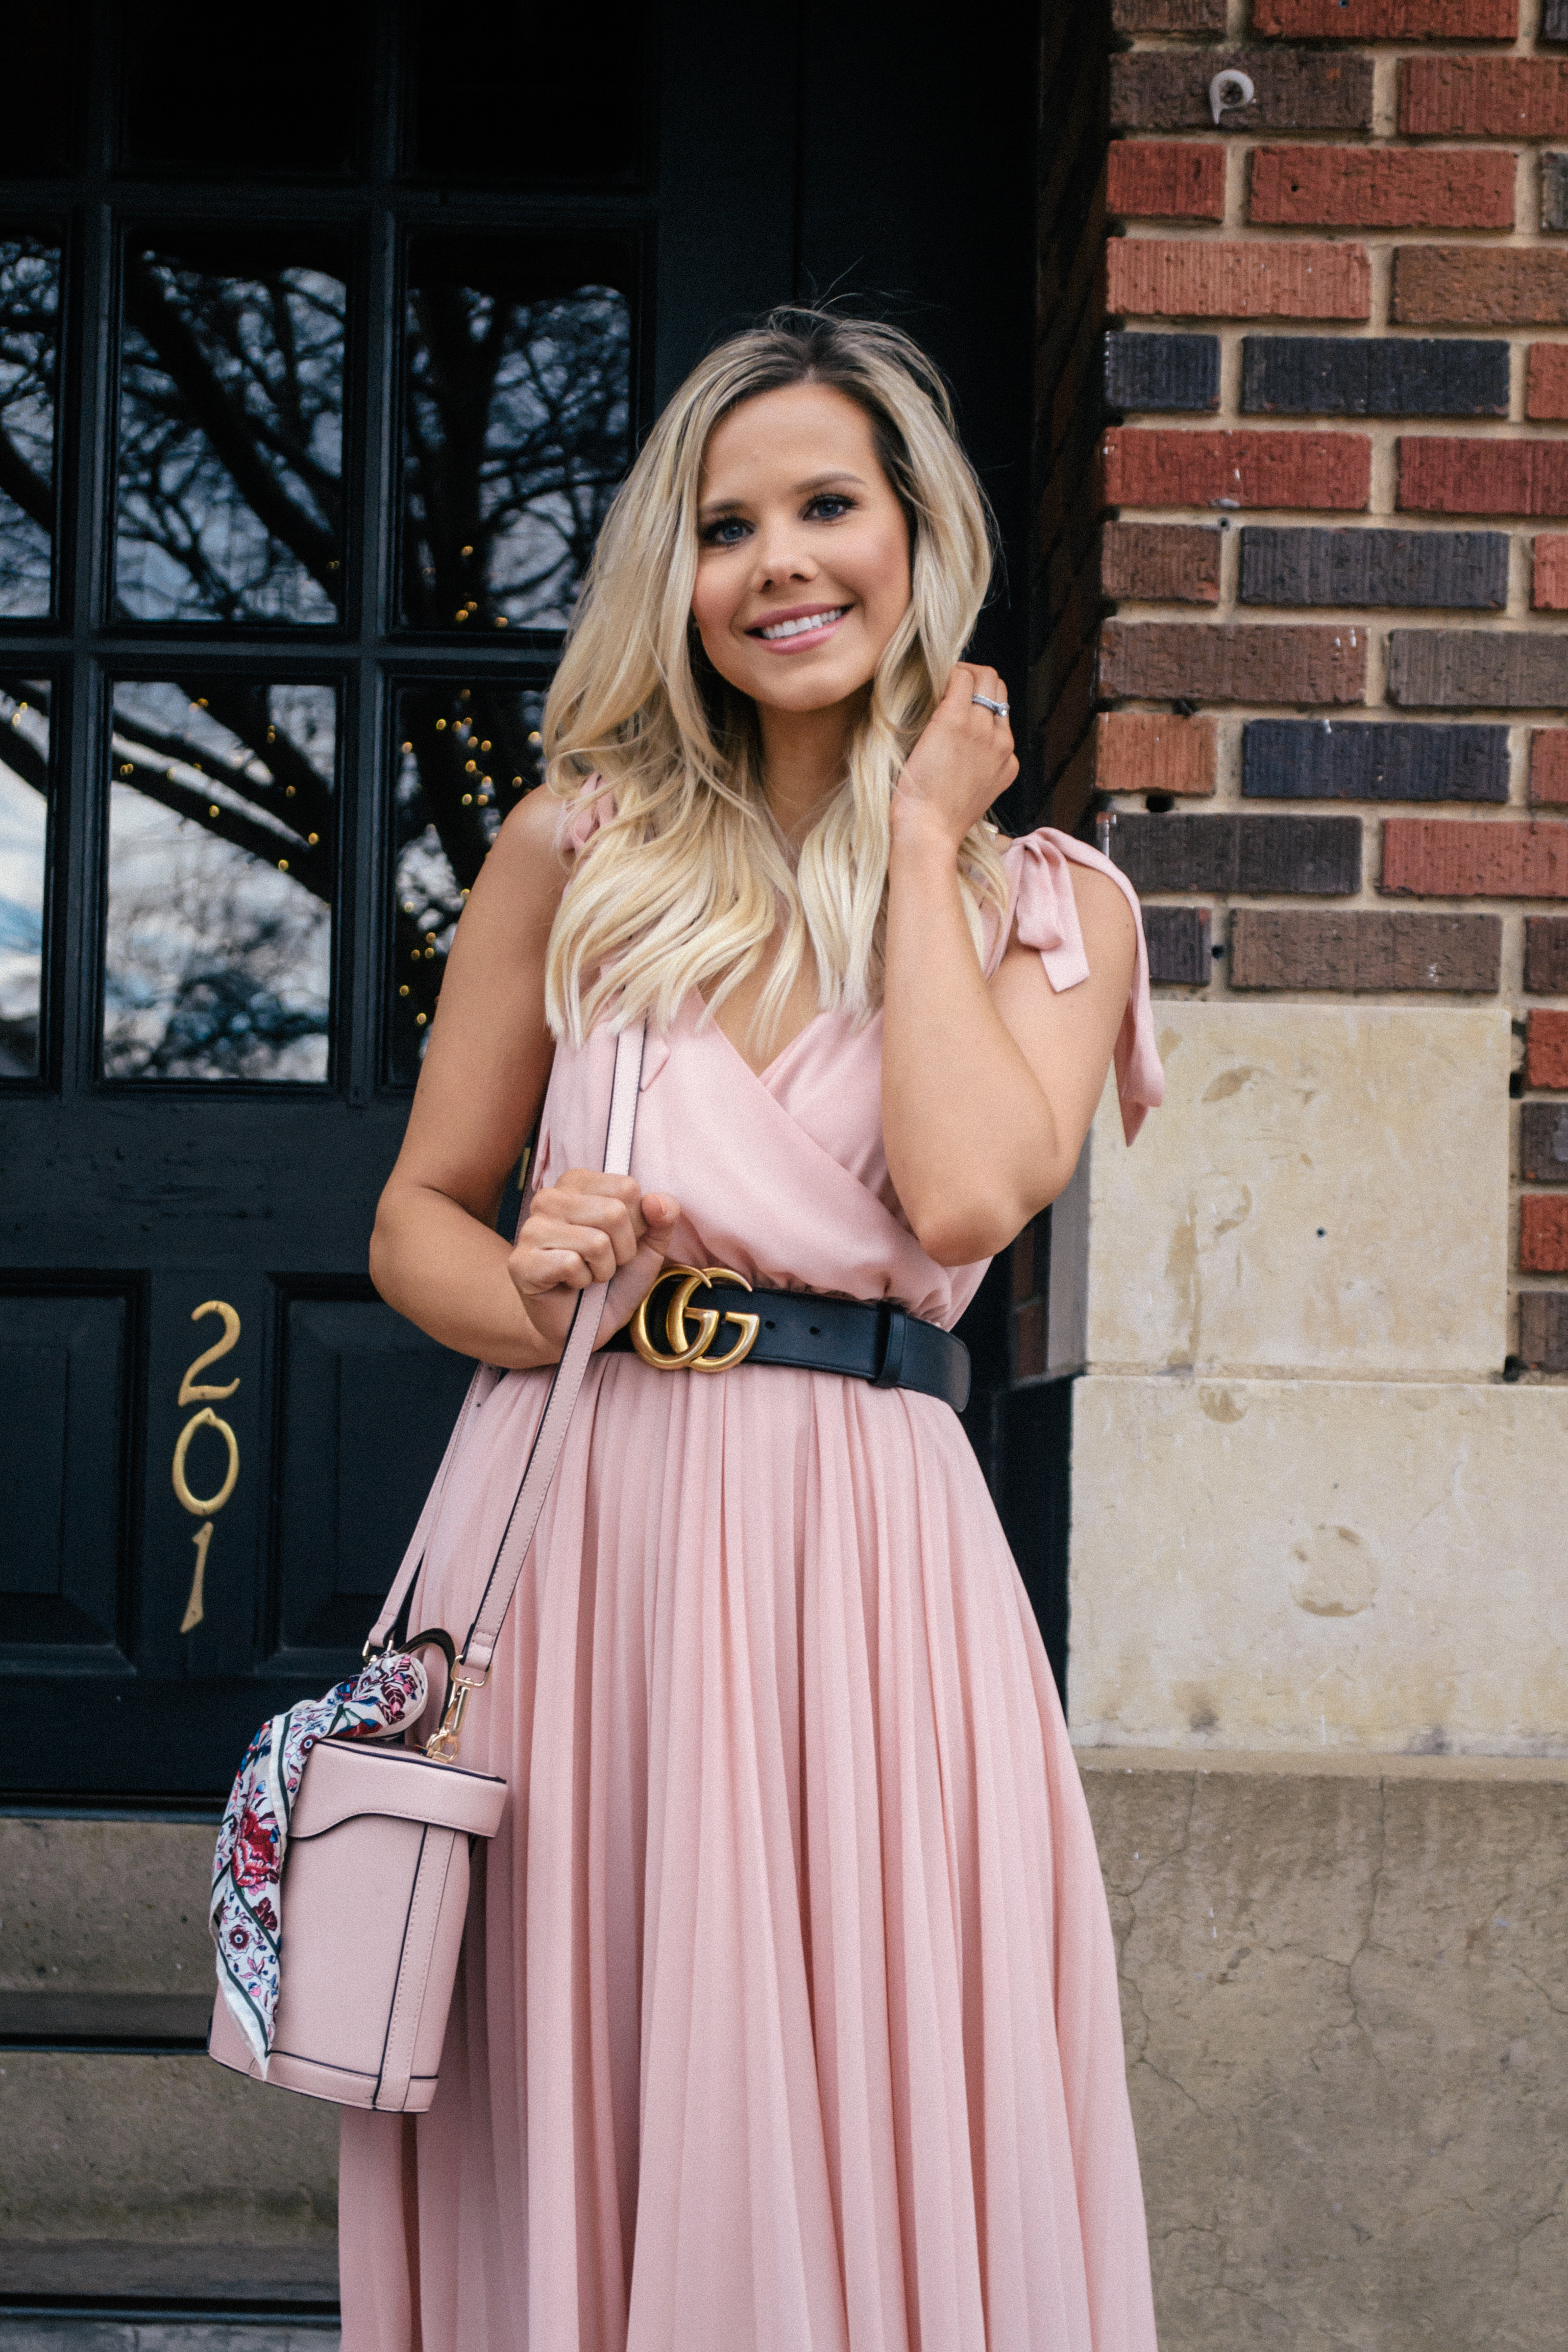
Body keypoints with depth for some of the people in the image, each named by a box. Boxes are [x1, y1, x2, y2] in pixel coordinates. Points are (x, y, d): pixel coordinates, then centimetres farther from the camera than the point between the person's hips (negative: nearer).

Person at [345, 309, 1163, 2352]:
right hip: (568, 1525, 1)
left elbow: (961, 1200, -12)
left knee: (864, 2131, -1)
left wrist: (919, 843, -3)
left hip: (867, 1561, -1)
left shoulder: (1049, 905, 7)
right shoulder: (581, 846, 9)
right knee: (557, 2132, 3)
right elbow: (419, 1215, 12)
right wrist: (534, 1303, -11)